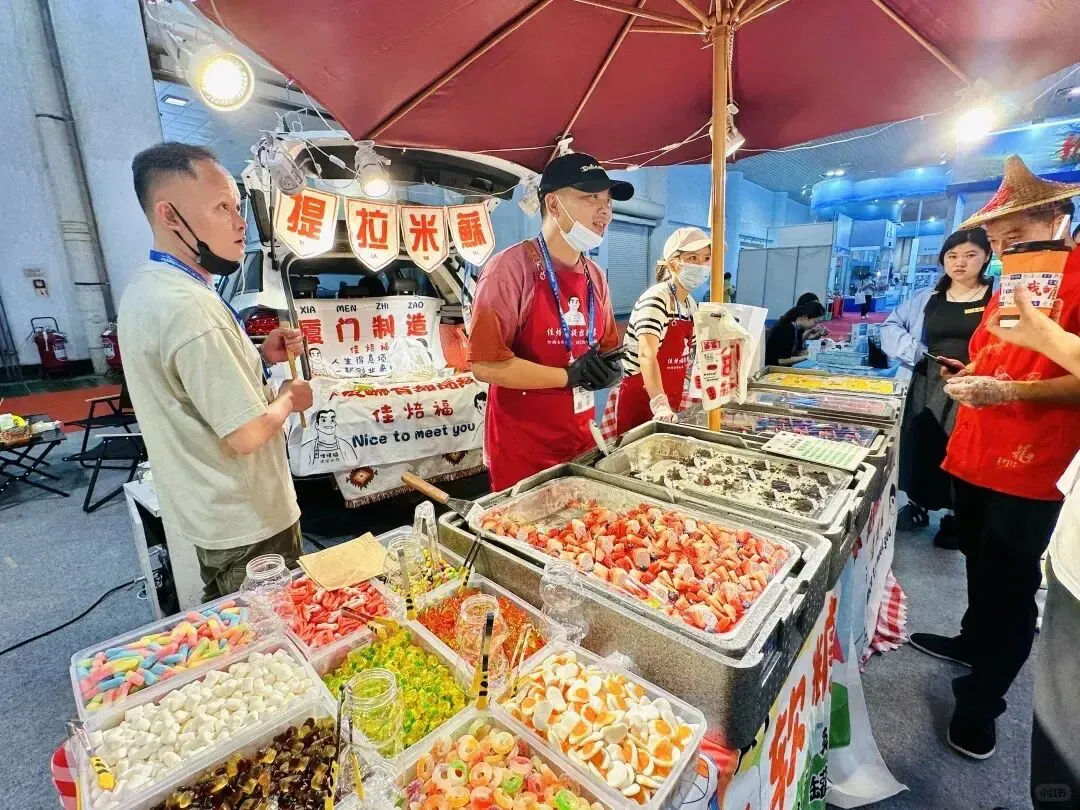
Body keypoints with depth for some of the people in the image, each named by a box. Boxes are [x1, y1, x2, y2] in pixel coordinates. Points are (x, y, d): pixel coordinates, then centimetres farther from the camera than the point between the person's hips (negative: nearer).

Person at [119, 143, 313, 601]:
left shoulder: (146, 288, 5)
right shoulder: (189, 306, -28)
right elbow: (247, 435, -27)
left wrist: (260, 357, 3)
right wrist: (290, 399, -8)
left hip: (204, 511, 9)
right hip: (245, 522, -9)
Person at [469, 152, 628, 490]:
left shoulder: (595, 276, 7)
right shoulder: (511, 267, -14)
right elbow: (486, 364, -21)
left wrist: (611, 367, -5)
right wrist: (570, 376, -20)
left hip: (580, 442, 7)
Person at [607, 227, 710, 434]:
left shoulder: (691, 305, 8)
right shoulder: (656, 299, -17)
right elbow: (647, 356, -30)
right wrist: (660, 405, -41)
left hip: (671, 402, 8)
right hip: (640, 400, -8)